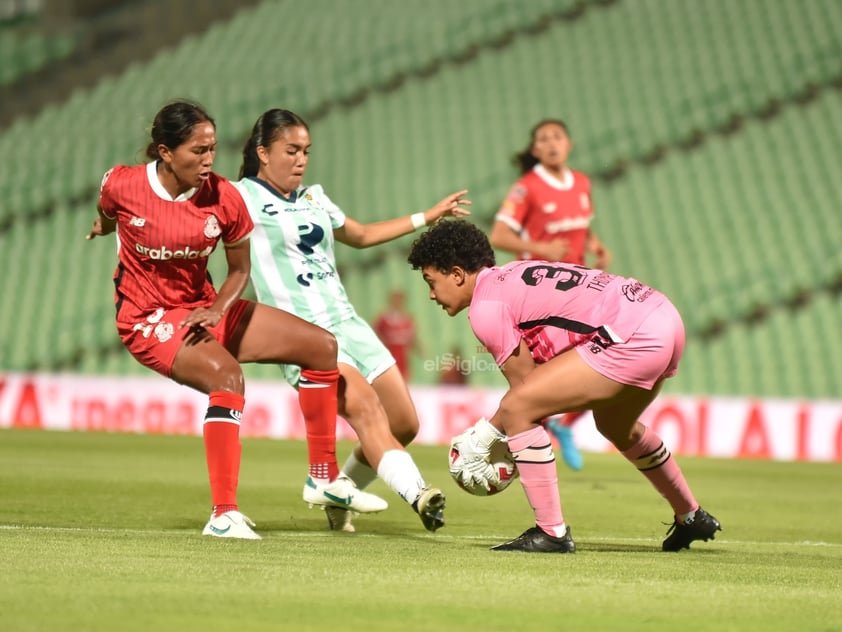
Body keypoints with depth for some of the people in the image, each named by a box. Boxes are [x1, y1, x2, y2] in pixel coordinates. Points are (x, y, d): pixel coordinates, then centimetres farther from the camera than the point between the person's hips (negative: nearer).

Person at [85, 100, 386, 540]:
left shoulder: (224, 198, -10)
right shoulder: (122, 185, -19)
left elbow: (240, 270, 2)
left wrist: (217, 309, -16)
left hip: (205, 308, 6)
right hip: (148, 320, -6)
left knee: (321, 346, 1)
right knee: (225, 375, -35)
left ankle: (325, 478, 15)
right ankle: (223, 515, -36)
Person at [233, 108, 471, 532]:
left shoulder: (314, 198, 19)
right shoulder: (241, 197, -3)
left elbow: (360, 235, 35)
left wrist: (428, 216, 36)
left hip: (347, 323, 8)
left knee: (404, 424, 2)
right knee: (365, 405, -29)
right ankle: (416, 493, -43)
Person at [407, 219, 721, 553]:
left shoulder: (486, 306, -7)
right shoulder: (512, 277, 21)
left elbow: (525, 386, -4)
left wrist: (479, 441, 6)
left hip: (632, 338, -11)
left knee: (516, 410, -10)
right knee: (615, 425, 36)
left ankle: (551, 534, -6)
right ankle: (692, 518, 51)